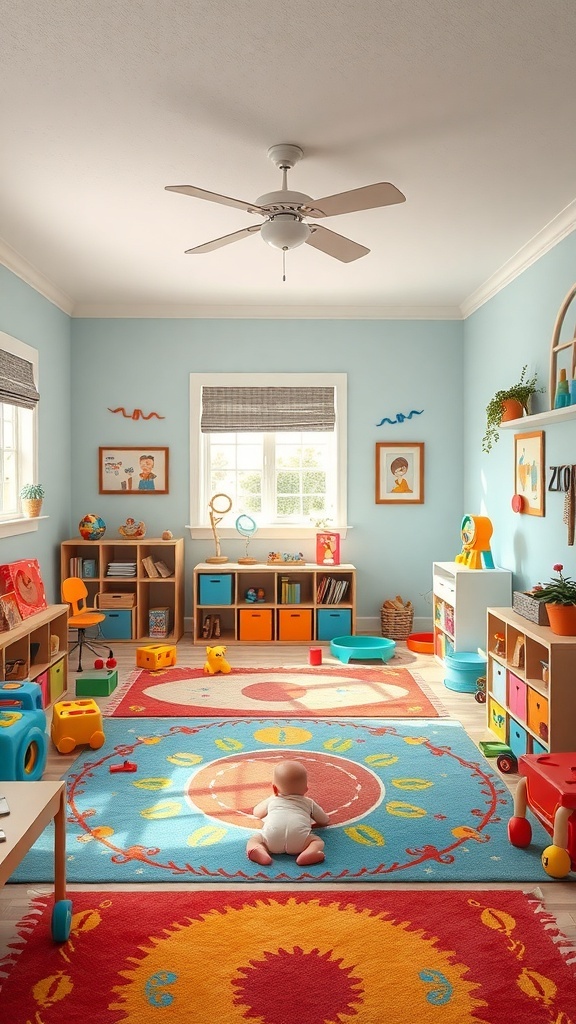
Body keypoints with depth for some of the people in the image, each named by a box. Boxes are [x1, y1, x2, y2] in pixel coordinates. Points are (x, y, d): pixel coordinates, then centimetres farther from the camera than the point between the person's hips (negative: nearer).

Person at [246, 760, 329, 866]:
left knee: (254, 839, 17)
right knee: (318, 841, 13)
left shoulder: (272, 800, 41)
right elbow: (325, 821, 48)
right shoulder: (309, 803, 38)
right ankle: (310, 852, -21)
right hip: (299, 835, -1)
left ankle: (260, 851, -18)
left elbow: (256, 812, 59)